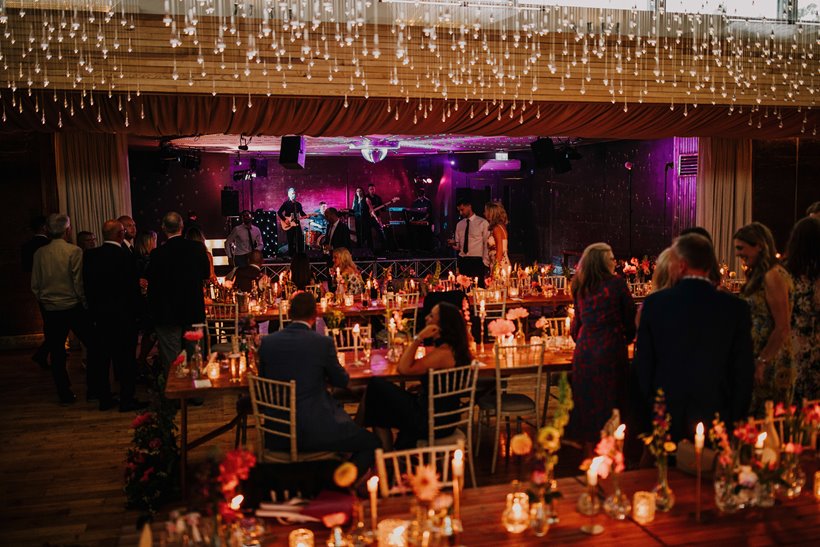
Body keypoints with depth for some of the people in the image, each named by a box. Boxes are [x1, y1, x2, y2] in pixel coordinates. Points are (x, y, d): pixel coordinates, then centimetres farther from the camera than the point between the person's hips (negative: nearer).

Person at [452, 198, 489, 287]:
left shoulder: (483, 223, -2)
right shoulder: (459, 224, 13)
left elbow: (487, 244, -3)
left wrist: (485, 262, -8)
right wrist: (454, 245, -6)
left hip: (477, 261, -4)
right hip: (462, 262, 5)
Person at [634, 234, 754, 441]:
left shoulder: (654, 303, -7)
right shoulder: (736, 308, -6)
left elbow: (643, 364, -1)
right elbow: (743, 370, -2)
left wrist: (649, 407, 9)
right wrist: (736, 418, 8)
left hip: (666, 416, 0)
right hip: (715, 416, 0)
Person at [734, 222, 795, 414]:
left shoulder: (773, 276, -15)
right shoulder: (759, 276, 14)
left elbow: (783, 328, -20)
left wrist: (762, 362, -19)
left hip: (772, 365, -9)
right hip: (759, 359, 9)